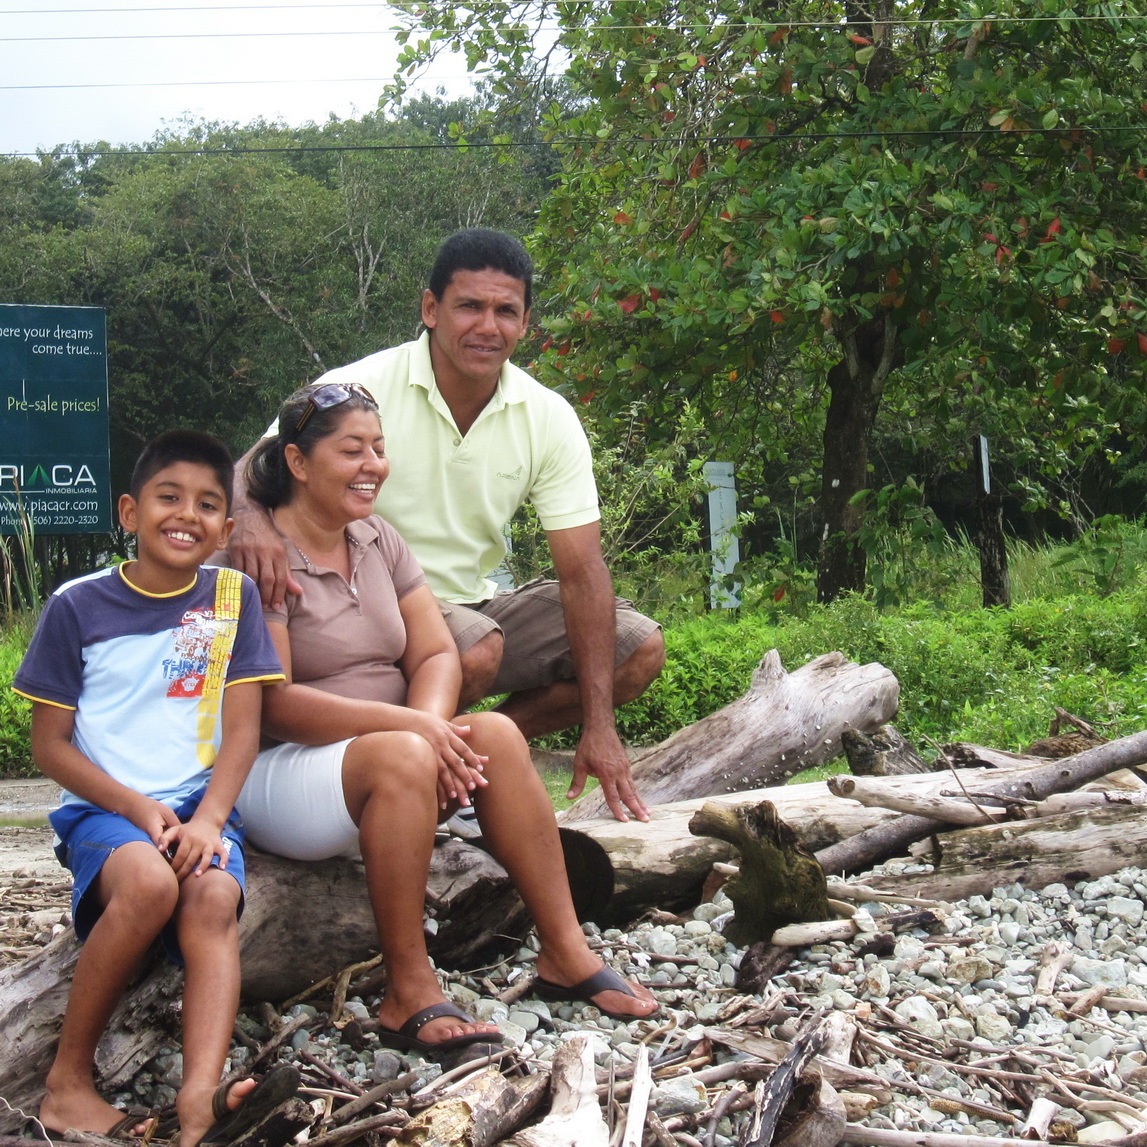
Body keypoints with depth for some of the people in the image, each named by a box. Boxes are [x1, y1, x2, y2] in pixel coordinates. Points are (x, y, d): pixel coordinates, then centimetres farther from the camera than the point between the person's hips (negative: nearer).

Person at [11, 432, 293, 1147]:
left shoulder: (232, 597, 8)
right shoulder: (78, 606, 2)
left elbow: (243, 731, 4)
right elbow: (50, 744, 3)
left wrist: (207, 819, -13)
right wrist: (138, 809, -11)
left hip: (200, 805, 2)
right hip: (103, 806, -2)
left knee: (213, 900, -30)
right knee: (149, 881, -34)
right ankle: (68, 1082, -20)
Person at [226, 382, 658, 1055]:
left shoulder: (378, 542, 11)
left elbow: (438, 654, 5)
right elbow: (273, 706, -21)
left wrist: (431, 724, -18)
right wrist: (407, 725, -27)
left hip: (386, 752, 7)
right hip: (279, 773, -7)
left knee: (497, 735, -18)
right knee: (401, 757, -35)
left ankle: (566, 954, -17)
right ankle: (410, 995, -30)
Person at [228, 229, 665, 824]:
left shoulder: (549, 419, -5)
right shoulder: (361, 390, -16)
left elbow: (581, 571, -8)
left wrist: (598, 726, -15)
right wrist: (251, 518, -48)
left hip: (475, 606, 6)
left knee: (639, 648, -7)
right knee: (477, 648, -36)